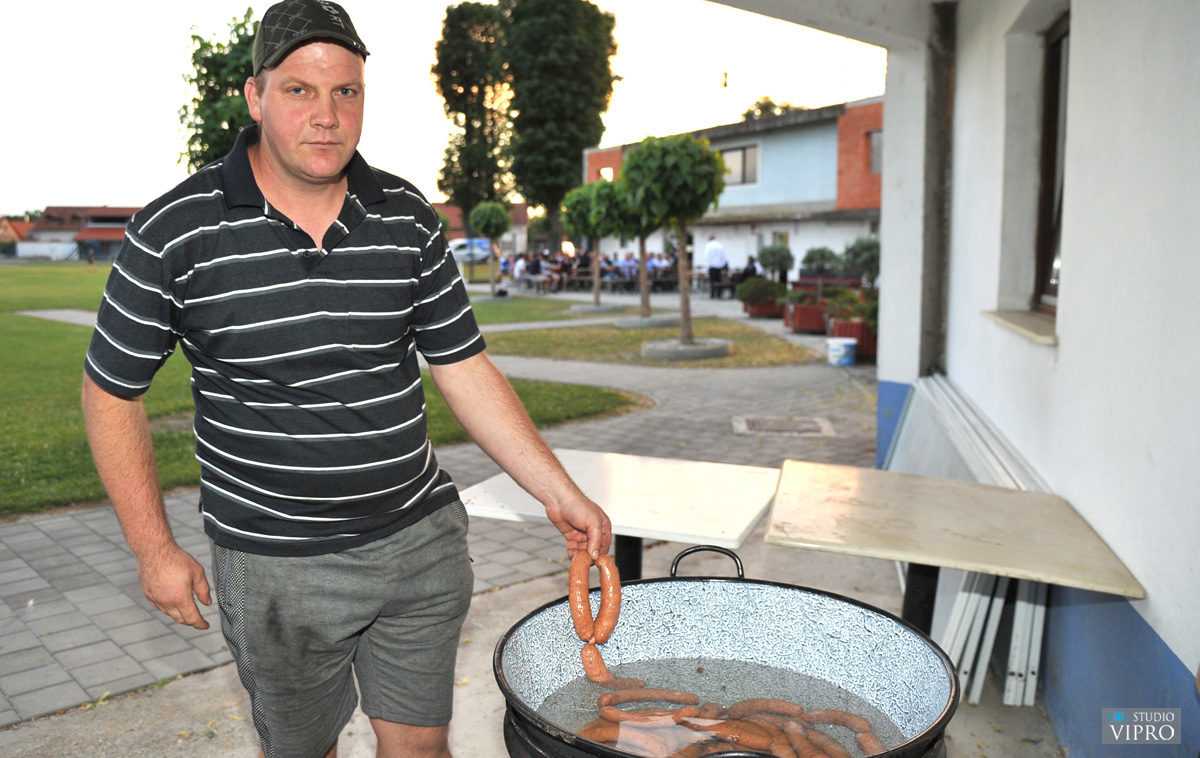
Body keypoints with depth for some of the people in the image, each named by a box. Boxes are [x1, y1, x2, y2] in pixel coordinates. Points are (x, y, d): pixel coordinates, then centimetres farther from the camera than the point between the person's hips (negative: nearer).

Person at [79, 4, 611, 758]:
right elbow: (112, 391, -1)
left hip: (421, 540, 3)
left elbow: (467, 371, 0)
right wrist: (155, 549, -1)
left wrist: (560, 493, -5)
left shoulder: (409, 219, -3)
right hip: (278, 566, -2)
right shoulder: (176, 233, -12)